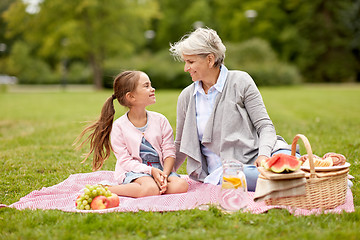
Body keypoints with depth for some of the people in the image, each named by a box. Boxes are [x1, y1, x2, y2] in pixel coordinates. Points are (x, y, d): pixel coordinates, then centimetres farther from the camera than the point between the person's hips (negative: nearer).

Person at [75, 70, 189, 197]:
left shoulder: (160, 120, 5)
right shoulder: (118, 126, -5)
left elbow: (169, 152, 1)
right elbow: (125, 161, -9)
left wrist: (164, 174, -18)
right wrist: (151, 171, -21)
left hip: (159, 169, 5)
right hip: (133, 172, -5)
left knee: (181, 185, -27)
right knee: (151, 189, -37)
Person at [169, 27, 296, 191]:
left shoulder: (240, 81, 3)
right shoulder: (186, 97, 11)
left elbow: (265, 126, -1)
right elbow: (180, 146, 23)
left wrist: (263, 154, -20)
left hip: (253, 157, 0)